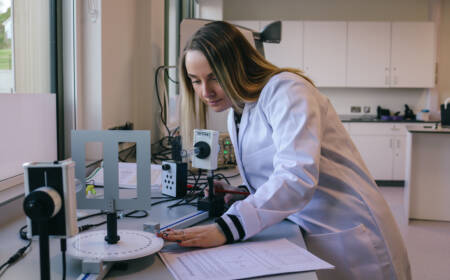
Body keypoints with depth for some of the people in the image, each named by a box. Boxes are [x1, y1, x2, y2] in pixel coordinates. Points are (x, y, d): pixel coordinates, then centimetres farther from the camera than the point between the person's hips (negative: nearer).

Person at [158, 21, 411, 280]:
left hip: (348, 238, -7)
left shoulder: (286, 89, -16)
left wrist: (225, 228, -36)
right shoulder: (236, 115, 9)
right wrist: (242, 197, -5)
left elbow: (297, 177, -29)